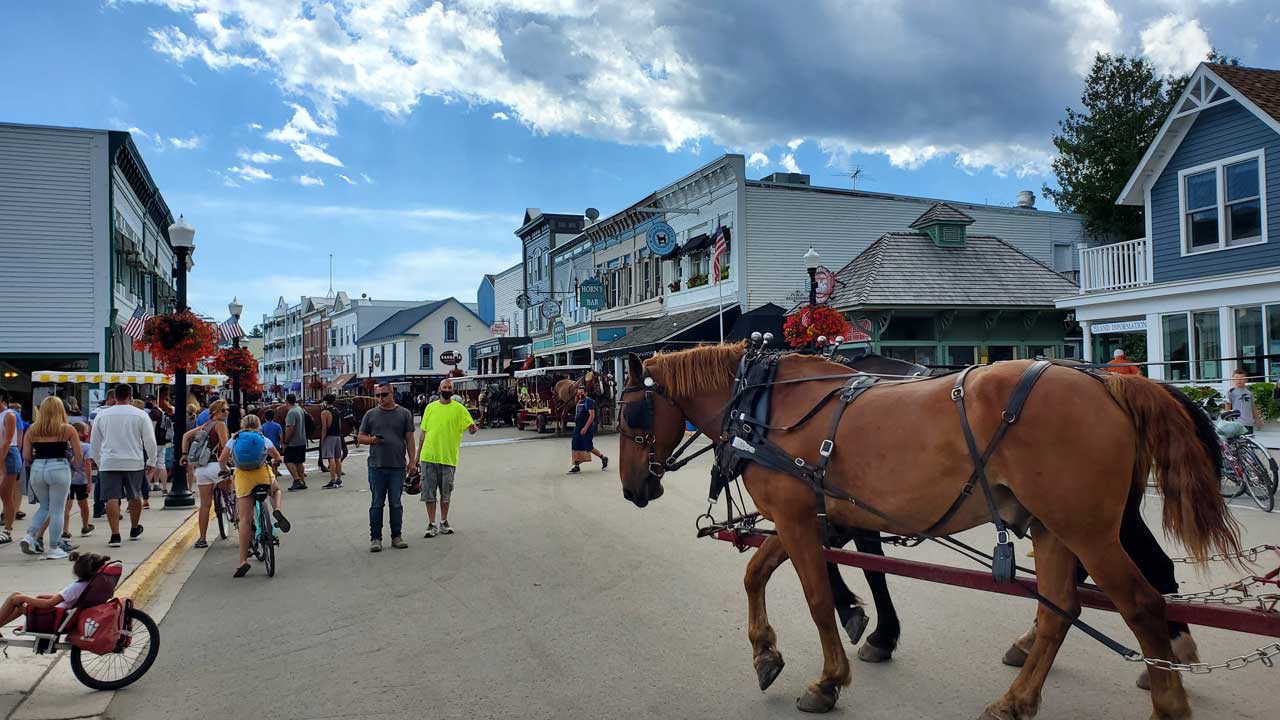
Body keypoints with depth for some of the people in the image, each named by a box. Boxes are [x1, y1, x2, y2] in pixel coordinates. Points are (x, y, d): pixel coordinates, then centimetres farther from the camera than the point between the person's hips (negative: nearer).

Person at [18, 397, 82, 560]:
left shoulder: (32, 430, 6)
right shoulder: (67, 429, -2)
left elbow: (25, 456, 5)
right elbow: (79, 457, 0)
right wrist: (69, 465, 19)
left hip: (37, 469, 4)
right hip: (59, 469, -4)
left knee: (44, 506, 24)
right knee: (57, 510, 5)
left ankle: (30, 537, 9)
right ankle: (53, 549, 9)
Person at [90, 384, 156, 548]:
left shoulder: (102, 415, 4)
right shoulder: (140, 415, -3)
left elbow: (94, 442, 13)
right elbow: (150, 441, 0)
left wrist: (99, 461, 25)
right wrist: (152, 460, 14)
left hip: (109, 463, 0)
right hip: (134, 462, 0)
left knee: (112, 498, -1)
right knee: (135, 496, 15)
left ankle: (115, 535, -7)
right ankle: (134, 530, 30)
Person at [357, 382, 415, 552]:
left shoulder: (404, 414, 6)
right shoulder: (370, 415, 7)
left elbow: (409, 440, 6)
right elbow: (360, 437, 11)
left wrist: (412, 462, 1)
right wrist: (372, 439, -11)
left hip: (398, 467, 0)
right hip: (376, 466, 0)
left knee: (396, 504, 7)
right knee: (377, 504, 3)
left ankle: (396, 536, 16)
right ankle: (375, 538, 11)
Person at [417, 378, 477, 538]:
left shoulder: (459, 408, -1)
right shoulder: (430, 407, 5)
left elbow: (470, 427, -6)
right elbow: (424, 432, 10)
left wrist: (473, 428, -31)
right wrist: (418, 456, 10)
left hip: (448, 458, -1)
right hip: (428, 457, 1)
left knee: (446, 493, 10)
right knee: (429, 493, 4)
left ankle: (444, 523, 24)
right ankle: (432, 525, 13)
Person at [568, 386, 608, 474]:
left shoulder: (589, 401, -13)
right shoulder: (579, 402, 15)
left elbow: (592, 415, -21)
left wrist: (585, 428, -25)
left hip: (586, 429, -9)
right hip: (578, 427, 9)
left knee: (588, 447, -4)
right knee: (576, 447, 4)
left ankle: (603, 458, 14)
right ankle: (576, 466, 9)